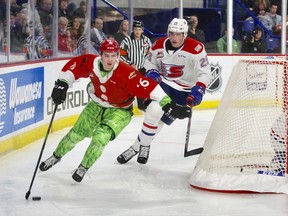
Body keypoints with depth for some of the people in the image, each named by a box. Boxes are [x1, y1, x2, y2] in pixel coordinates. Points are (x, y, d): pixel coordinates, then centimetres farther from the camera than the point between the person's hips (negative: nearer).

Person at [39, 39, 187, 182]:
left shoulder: (126, 73, -35)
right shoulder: (91, 63, -22)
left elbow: (148, 87, -39)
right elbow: (73, 66, -5)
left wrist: (167, 103, -43)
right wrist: (62, 84, -11)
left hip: (120, 110, -4)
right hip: (97, 105, 4)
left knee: (100, 137, -21)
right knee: (76, 133, 10)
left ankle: (84, 167, 3)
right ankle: (56, 156, 36)